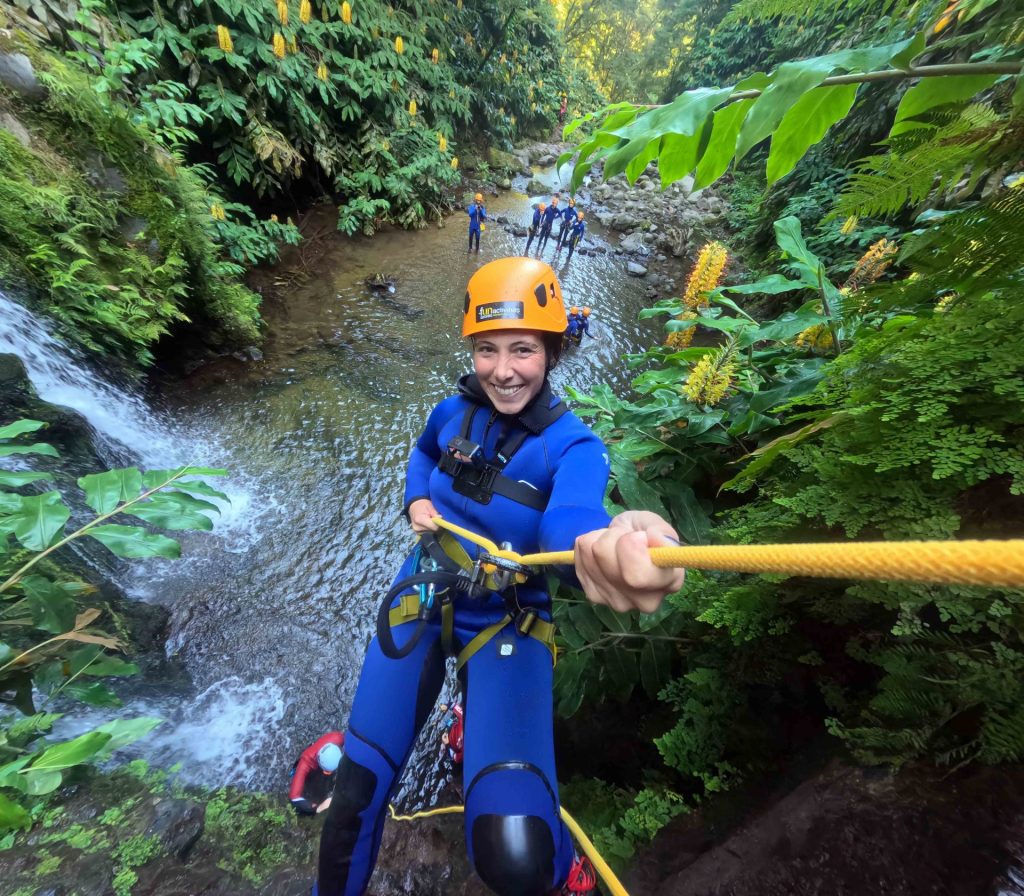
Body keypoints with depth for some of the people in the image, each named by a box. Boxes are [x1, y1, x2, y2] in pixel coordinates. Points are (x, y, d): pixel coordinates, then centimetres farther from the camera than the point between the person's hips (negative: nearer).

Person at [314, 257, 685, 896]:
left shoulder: (574, 445, -14)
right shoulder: (453, 412, -2)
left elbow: (569, 516, -36)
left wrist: (604, 543, -58)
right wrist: (416, 499, 0)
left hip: (508, 624, -2)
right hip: (423, 602, 4)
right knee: (358, 792, 1)